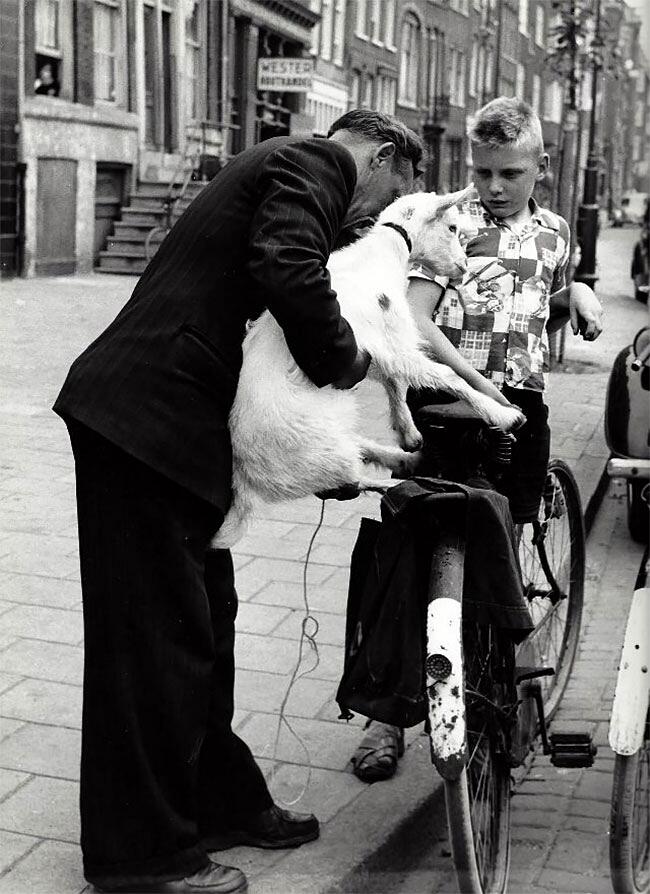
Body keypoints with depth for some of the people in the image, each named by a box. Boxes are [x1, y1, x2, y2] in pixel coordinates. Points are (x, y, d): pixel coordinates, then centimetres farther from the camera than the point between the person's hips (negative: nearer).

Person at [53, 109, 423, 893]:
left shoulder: (287, 168, 25)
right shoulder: (309, 167, -7)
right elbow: (292, 274, -27)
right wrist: (346, 360, -12)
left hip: (162, 418, 11)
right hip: (146, 419, -11)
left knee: (201, 623, 17)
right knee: (156, 637, -3)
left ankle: (219, 801, 30)